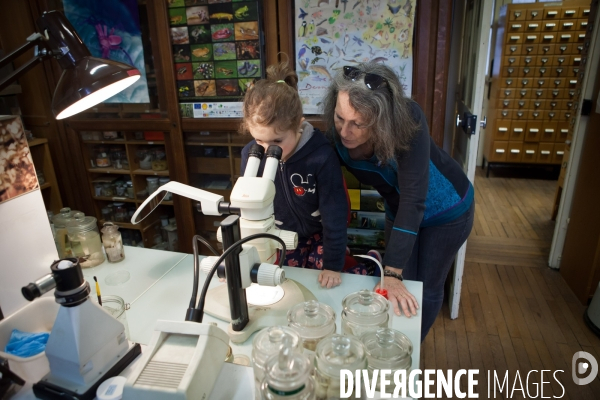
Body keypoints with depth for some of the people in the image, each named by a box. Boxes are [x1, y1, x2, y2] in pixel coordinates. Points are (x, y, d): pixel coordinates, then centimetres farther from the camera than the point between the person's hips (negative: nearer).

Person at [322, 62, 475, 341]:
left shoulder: (408, 121, -38)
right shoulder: (337, 132, -26)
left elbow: (413, 200, -40)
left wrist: (391, 274, -41)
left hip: (447, 212, -3)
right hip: (398, 211, 3)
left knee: (427, 289, 12)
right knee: (401, 291, 11)